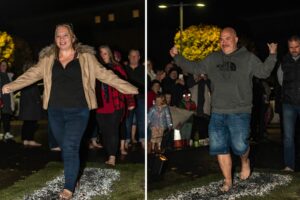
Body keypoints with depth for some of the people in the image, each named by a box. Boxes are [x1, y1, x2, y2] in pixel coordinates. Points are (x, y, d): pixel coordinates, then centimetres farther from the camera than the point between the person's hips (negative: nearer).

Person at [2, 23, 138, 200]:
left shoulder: (86, 57, -2)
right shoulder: (48, 58, 5)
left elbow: (105, 74, -3)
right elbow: (32, 74, 4)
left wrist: (130, 89, -8)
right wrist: (11, 86, -7)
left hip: (78, 112, -3)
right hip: (56, 112, 3)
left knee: (70, 148, -8)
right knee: (65, 148, 14)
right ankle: (73, 176, 32)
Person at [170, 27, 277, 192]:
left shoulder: (248, 58, 4)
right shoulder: (212, 59, 13)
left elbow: (263, 72, 1)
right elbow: (194, 68, 21)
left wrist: (272, 55, -11)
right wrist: (177, 57, 18)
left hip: (240, 112, -4)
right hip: (217, 113, 4)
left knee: (239, 146, -8)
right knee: (220, 147, 4)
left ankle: (245, 162, 28)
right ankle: (228, 181, 18)